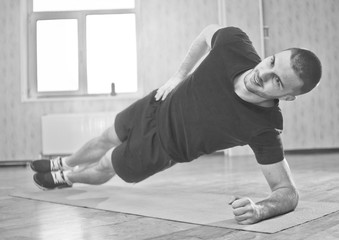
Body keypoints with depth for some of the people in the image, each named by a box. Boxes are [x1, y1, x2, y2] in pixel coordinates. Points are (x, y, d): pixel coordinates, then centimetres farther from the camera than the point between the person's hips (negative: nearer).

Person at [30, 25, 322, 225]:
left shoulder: (264, 128, -38)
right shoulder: (235, 45, -30)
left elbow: (289, 192, -33)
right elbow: (208, 32, -6)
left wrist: (261, 209, -53)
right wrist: (179, 76, -7)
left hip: (161, 147, -3)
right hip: (157, 106, 3)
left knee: (102, 169, 21)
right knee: (106, 140, 31)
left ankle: (65, 177, 61)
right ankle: (62, 164, 67)